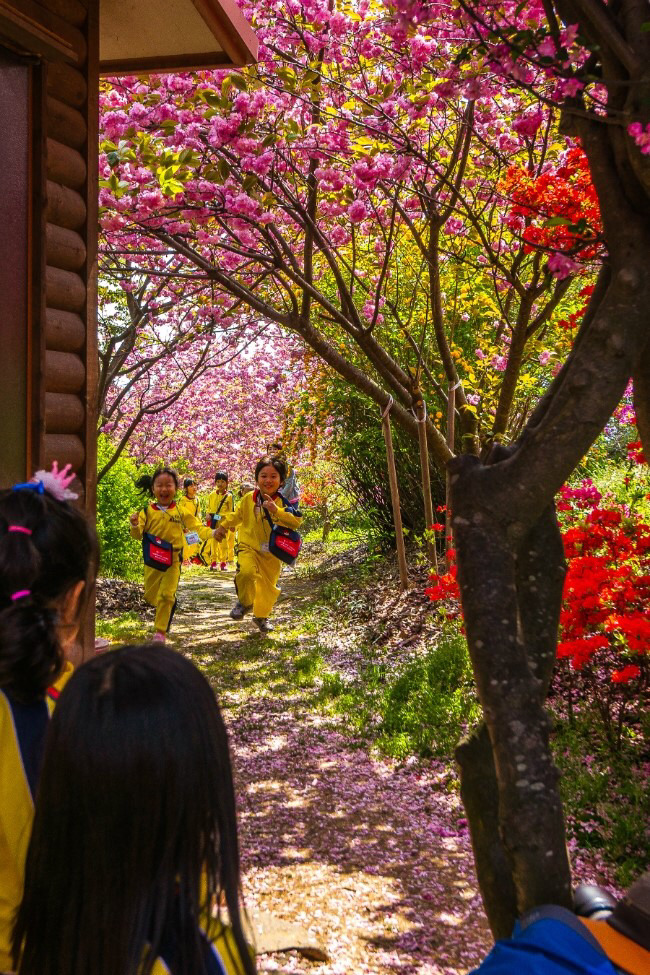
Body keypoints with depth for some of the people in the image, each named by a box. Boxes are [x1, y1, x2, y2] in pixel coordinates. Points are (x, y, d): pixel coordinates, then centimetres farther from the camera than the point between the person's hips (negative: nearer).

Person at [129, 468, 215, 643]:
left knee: (167, 595, -6)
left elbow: (196, 527, -1)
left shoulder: (180, 511, -3)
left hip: (173, 559, -2)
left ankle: (161, 630, 7)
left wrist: (210, 533, -17)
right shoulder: (147, 511, -3)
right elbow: (138, 534, -4)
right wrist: (135, 525, -25)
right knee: (150, 595, 12)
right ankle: (169, 608, 43)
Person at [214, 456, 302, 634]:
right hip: (249, 548, -1)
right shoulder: (248, 499, -3)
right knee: (247, 572, -30)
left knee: (268, 586, 12)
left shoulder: (283, 502, -9)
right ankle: (244, 603, 0)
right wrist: (223, 526, 0)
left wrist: (276, 510, -34)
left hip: (272, 554, 1)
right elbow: (237, 516, 14)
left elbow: (296, 521, -24)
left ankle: (261, 616, 41)